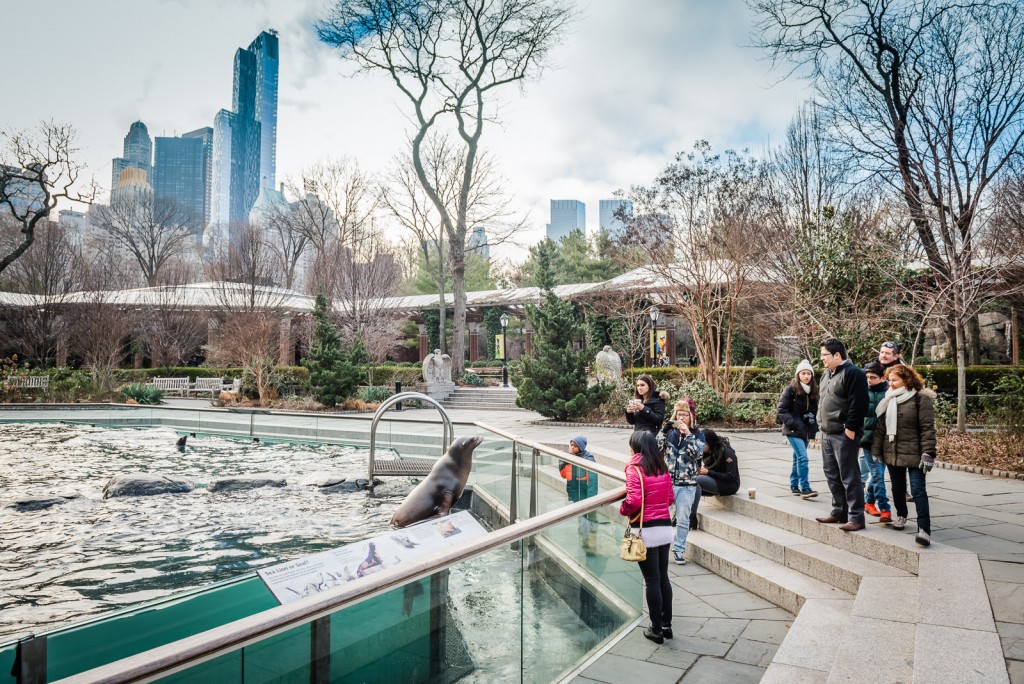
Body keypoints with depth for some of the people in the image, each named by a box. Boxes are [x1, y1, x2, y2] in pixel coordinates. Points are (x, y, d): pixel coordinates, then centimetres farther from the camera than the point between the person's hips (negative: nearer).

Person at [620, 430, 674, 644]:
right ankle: (667, 624, 26)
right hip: (665, 527, 6)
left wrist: (622, 510, -3)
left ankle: (656, 629, 15)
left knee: (652, 580, 4)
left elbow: (634, 501, -21)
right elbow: (670, 498, 12)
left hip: (646, 530, -6)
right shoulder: (663, 467, 7)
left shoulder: (635, 468, -13)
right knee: (663, 577, 16)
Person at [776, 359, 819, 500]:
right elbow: (781, 410, -10)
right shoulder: (791, 390, -9)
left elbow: (816, 410, 19)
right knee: (803, 457, -15)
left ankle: (794, 485, 25)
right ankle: (805, 488, -13)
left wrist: (814, 424, 4)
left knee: (798, 458, 15)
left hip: (807, 430, 6)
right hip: (793, 430, -6)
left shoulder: (814, 391, 8)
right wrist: (793, 423, -18)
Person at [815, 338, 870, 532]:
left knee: (849, 477, -5)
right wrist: (821, 423, 16)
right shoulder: (827, 374, 17)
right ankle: (839, 511, 25)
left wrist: (850, 428, -19)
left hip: (844, 435, -9)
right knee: (832, 475, 15)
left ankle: (856, 517, 2)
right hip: (827, 434, 9)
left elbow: (858, 404, -18)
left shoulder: (853, 373, -12)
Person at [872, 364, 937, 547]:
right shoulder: (888, 400, 11)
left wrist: (928, 453, -18)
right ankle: (901, 515, 36)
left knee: (918, 489, -10)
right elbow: (880, 427, 12)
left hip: (914, 454, -6)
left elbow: (927, 428, -12)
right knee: (897, 487, 17)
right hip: (892, 453, 6)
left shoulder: (921, 399, -7)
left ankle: (924, 529, -12)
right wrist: (876, 450, 10)